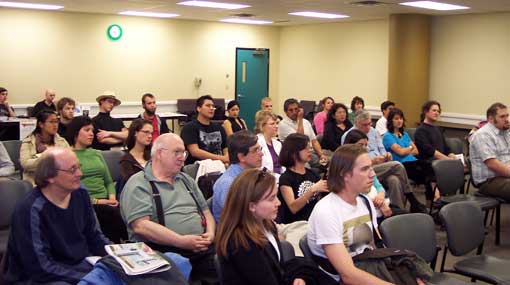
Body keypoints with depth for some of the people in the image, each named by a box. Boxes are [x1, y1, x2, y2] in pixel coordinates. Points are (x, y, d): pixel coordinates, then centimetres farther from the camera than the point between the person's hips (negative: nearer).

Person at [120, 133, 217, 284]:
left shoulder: (186, 180, 23)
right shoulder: (138, 184, 0)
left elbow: (205, 211, 26)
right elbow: (140, 225, -13)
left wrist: (210, 233, 3)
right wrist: (182, 241, -17)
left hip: (202, 249, 6)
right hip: (164, 252, -6)